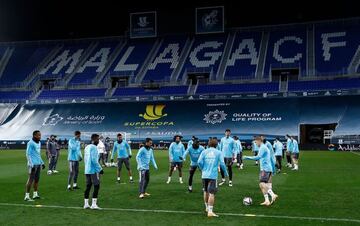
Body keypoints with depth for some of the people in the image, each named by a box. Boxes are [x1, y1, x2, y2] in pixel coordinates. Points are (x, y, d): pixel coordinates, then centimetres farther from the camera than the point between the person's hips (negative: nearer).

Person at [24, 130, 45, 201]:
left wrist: (42, 163, 19)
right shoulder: (30, 143, -11)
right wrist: (32, 165, -19)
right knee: (31, 179, -7)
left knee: (37, 179, 10)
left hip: (38, 164, 8)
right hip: (33, 164, -8)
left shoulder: (39, 143, 15)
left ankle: (35, 194, 18)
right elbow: (28, 154, -14)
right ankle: (27, 196, -2)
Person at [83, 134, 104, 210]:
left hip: (87, 170, 9)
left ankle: (86, 204, 12)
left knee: (88, 186, 11)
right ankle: (94, 204, -8)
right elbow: (94, 160, -19)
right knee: (96, 186, -5)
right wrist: (100, 169, -14)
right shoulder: (94, 147, -12)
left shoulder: (87, 147, 15)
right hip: (93, 170, -9)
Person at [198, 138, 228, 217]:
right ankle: (210, 211, -8)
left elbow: (199, 162, -5)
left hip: (204, 175, 3)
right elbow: (222, 163, -6)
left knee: (206, 192, 20)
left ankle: (207, 208, 35)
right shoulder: (218, 152, 1)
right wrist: (225, 172, 10)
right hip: (213, 175, -3)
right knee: (211, 193, -3)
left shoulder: (204, 152, 6)